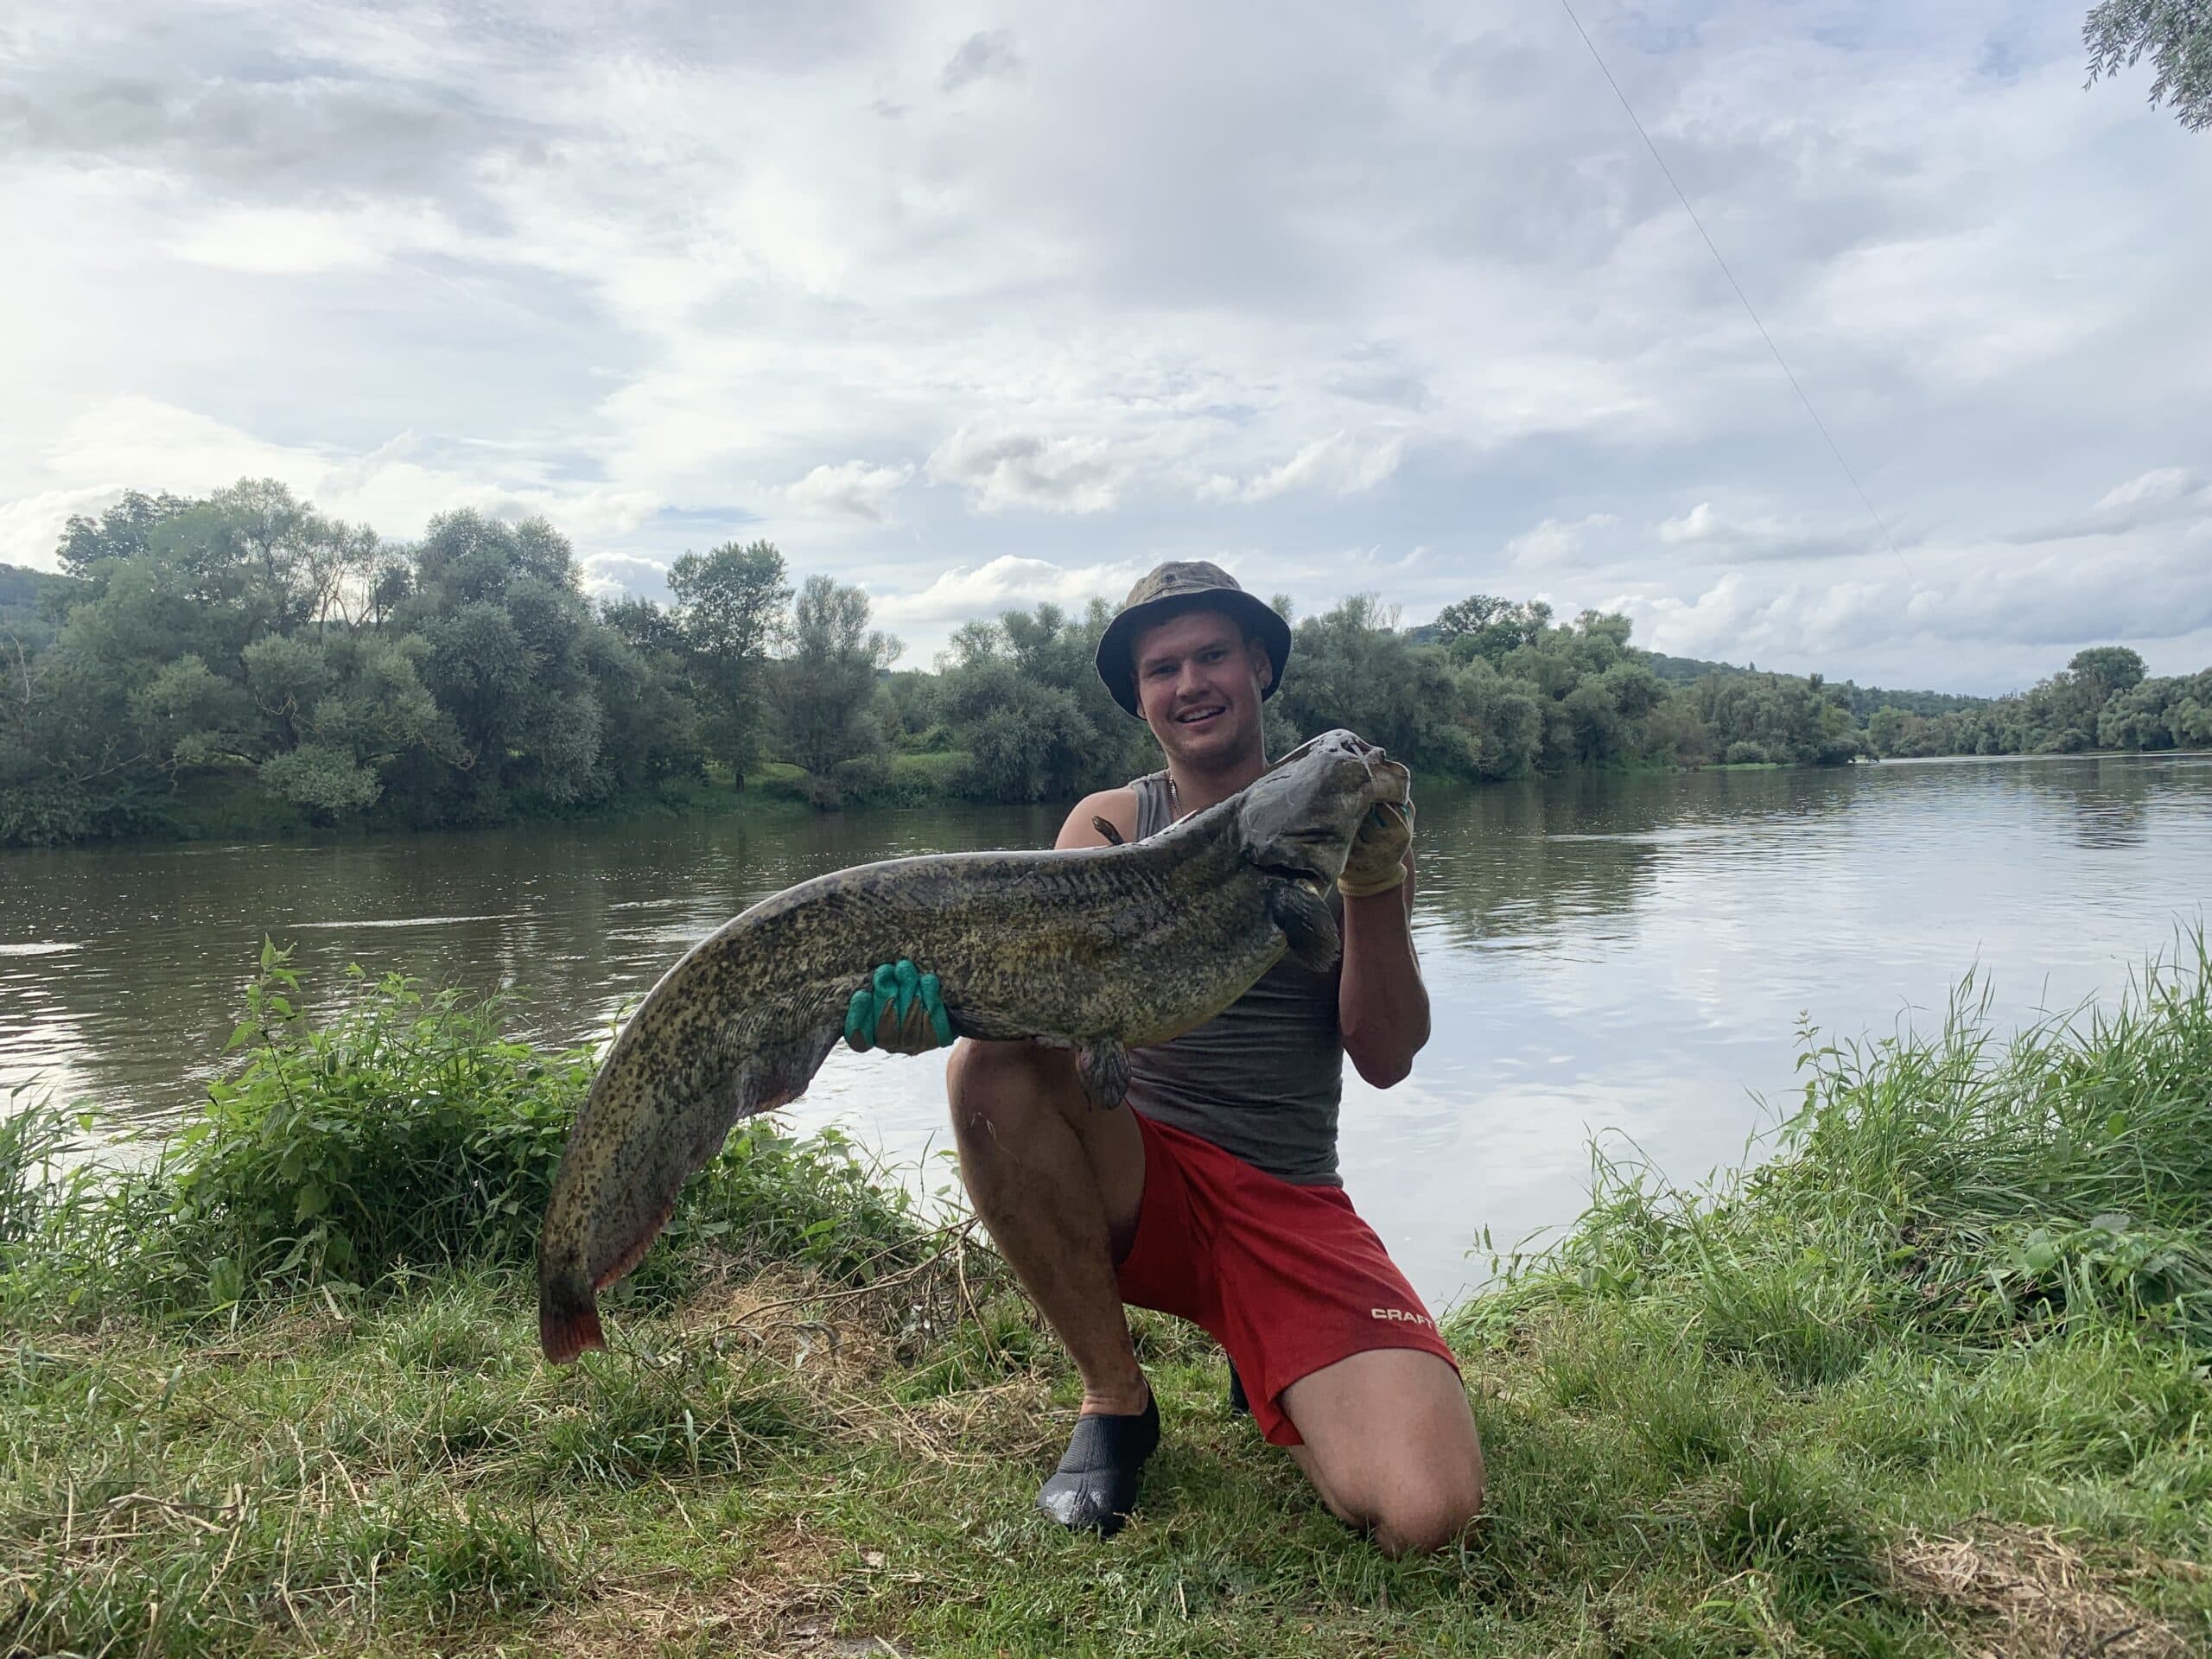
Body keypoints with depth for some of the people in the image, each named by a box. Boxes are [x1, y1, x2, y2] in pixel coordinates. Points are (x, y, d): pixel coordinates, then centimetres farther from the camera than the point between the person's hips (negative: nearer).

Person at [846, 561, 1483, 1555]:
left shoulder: (1346, 824, 3)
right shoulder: (1111, 825, 5)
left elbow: (1385, 1058, -3)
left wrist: (1375, 890, -19)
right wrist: (937, 997, -35)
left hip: (1291, 1208, -1)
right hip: (1132, 1186, 1)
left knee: (1422, 1510, -24)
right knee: (992, 1069, -31)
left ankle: (1271, 1370, 13)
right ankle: (1114, 1397, -8)